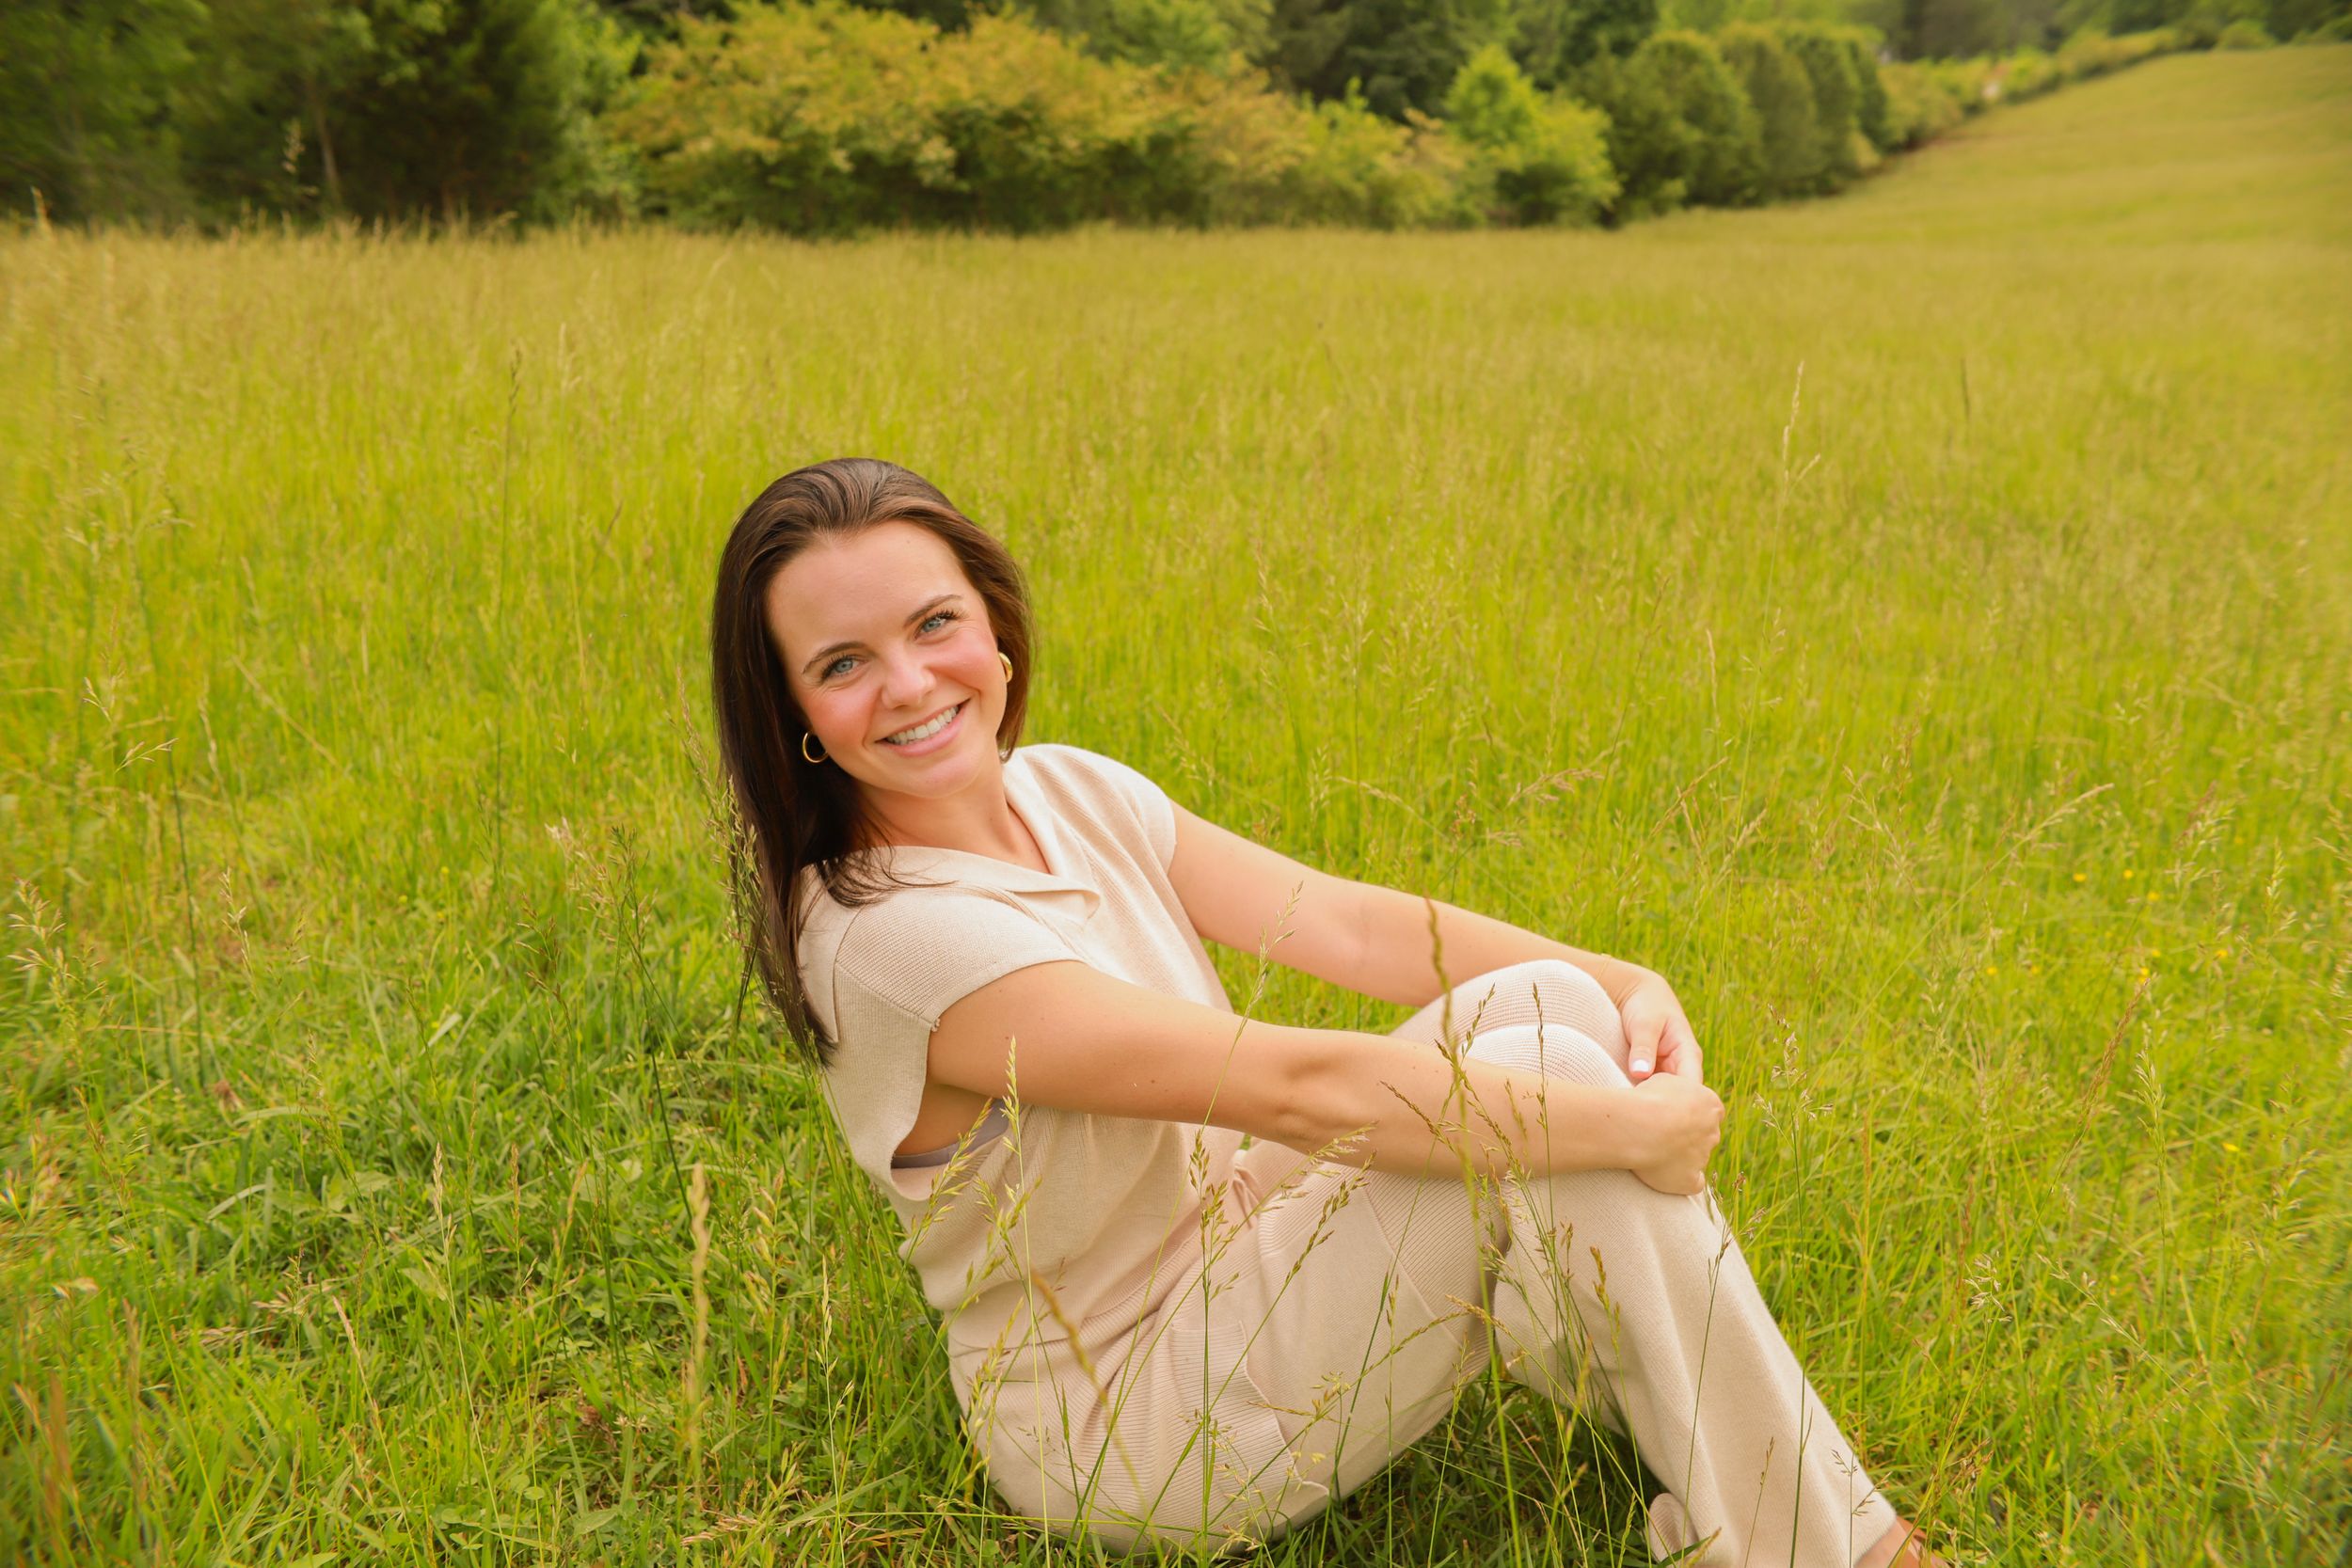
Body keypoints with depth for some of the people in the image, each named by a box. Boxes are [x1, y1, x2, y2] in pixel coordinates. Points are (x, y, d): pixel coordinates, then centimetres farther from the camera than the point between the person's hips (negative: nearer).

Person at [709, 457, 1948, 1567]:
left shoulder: (1070, 790, -1)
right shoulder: (886, 937, -28)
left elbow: (1346, 923, -5)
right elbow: (1298, 1089, -31)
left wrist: (1622, 985, -17)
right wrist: (1641, 1126, -25)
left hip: (1227, 1241, 8)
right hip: (1121, 1424, -7)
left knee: (1549, 999, -12)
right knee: (1546, 1072, -21)